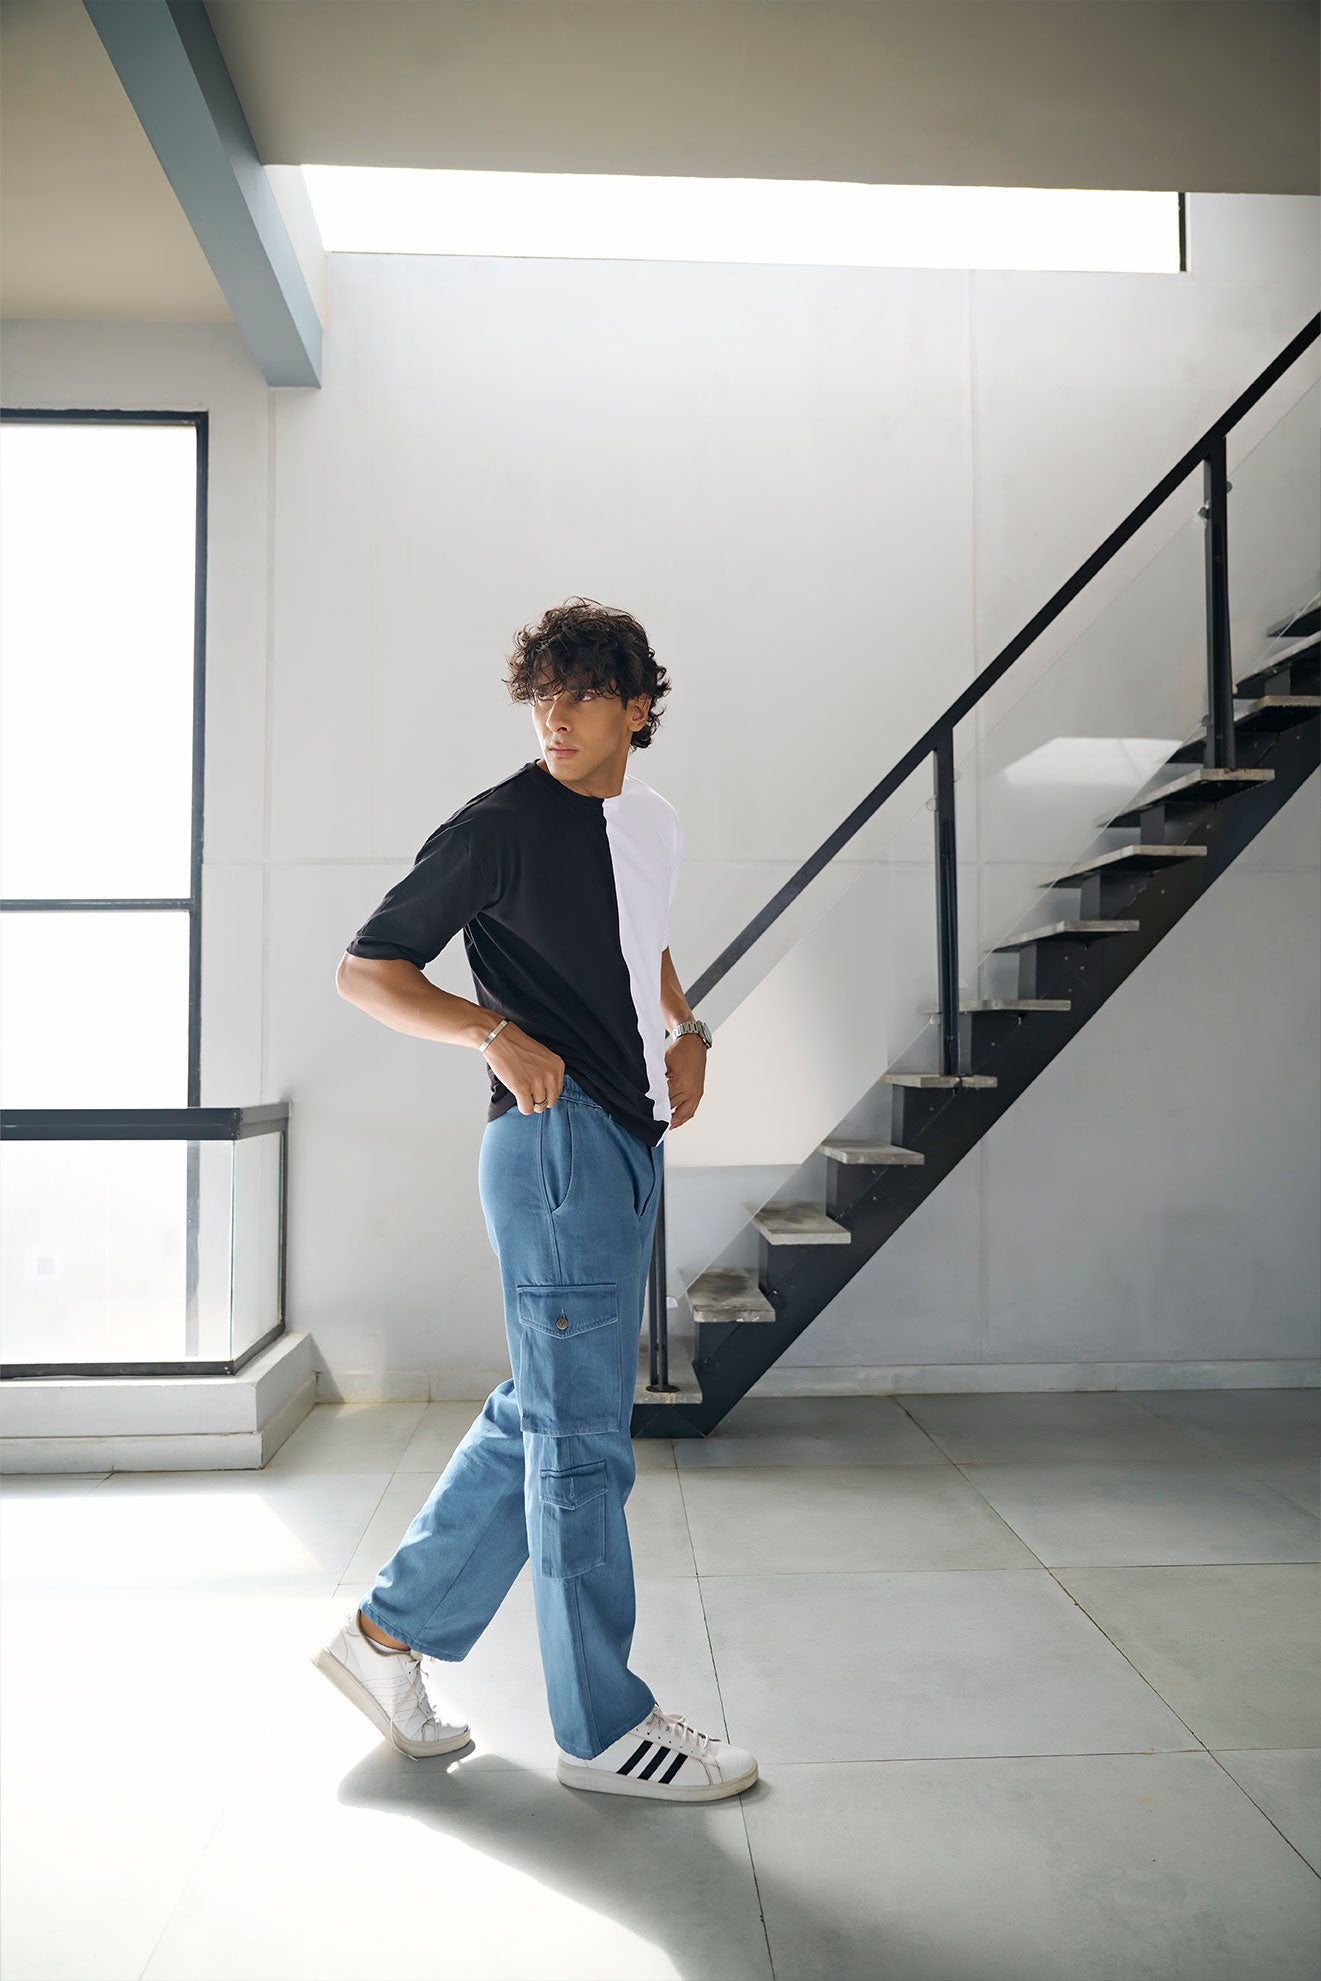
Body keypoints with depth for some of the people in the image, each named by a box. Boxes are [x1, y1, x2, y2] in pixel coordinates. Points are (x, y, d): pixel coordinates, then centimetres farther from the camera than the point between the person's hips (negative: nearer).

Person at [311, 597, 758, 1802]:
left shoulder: (655, 825, 12)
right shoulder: (499, 828, -9)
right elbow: (366, 969, -7)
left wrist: (687, 1033, 11)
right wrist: (496, 1030, -21)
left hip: (628, 1144, 8)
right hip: (558, 1144, -8)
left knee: (541, 1418, 16)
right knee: (582, 1439, 1)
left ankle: (390, 1633, 31)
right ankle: (605, 1728, 18)